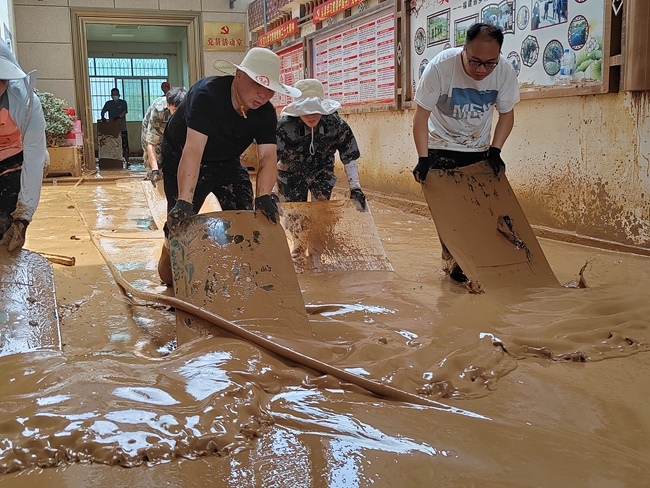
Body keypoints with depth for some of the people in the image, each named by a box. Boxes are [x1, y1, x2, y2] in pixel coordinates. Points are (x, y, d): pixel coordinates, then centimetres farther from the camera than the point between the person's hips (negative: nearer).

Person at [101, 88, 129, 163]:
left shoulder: (123, 102, 5)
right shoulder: (108, 103, 12)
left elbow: (125, 111, -11)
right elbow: (103, 111, 0)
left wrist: (119, 117, -29)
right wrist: (102, 117, -22)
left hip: (122, 128, -2)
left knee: (125, 145, -7)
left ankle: (127, 161, -4)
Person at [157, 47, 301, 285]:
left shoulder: (266, 112, -17)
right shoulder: (207, 94, -34)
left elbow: (268, 156, -27)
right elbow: (193, 149, -44)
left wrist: (264, 197, -46)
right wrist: (184, 201, -53)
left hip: (227, 162, 5)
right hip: (181, 161, -5)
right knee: (180, 221, -8)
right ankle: (169, 253, 25)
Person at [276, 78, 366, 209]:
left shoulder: (337, 125, -23)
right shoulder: (284, 127, -30)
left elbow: (349, 159, -11)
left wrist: (355, 188, -15)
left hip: (322, 172, 1)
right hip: (290, 173, -1)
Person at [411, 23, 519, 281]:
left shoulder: (505, 72, -18)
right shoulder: (440, 66, -27)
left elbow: (506, 114, -2)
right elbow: (421, 115, -20)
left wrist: (495, 151, -12)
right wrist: (423, 159, -26)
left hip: (479, 149, 3)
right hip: (441, 147, -3)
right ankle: (453, 261, 7)